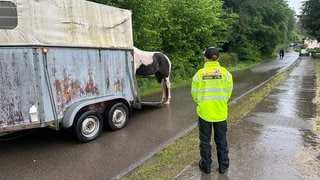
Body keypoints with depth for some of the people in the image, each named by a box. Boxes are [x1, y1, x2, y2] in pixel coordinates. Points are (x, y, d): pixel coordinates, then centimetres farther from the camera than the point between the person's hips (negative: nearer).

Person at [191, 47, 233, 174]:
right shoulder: (225, 73, -8)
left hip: (204, 112, -1)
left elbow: (194, 93, -4)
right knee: (221, 140, 17)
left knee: (205, 140, 15)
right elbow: (228, 92, -1)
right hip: (221, 112, 2)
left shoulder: (200, 74, -12)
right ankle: (223, 166, 30)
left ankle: (206, 166, 28)